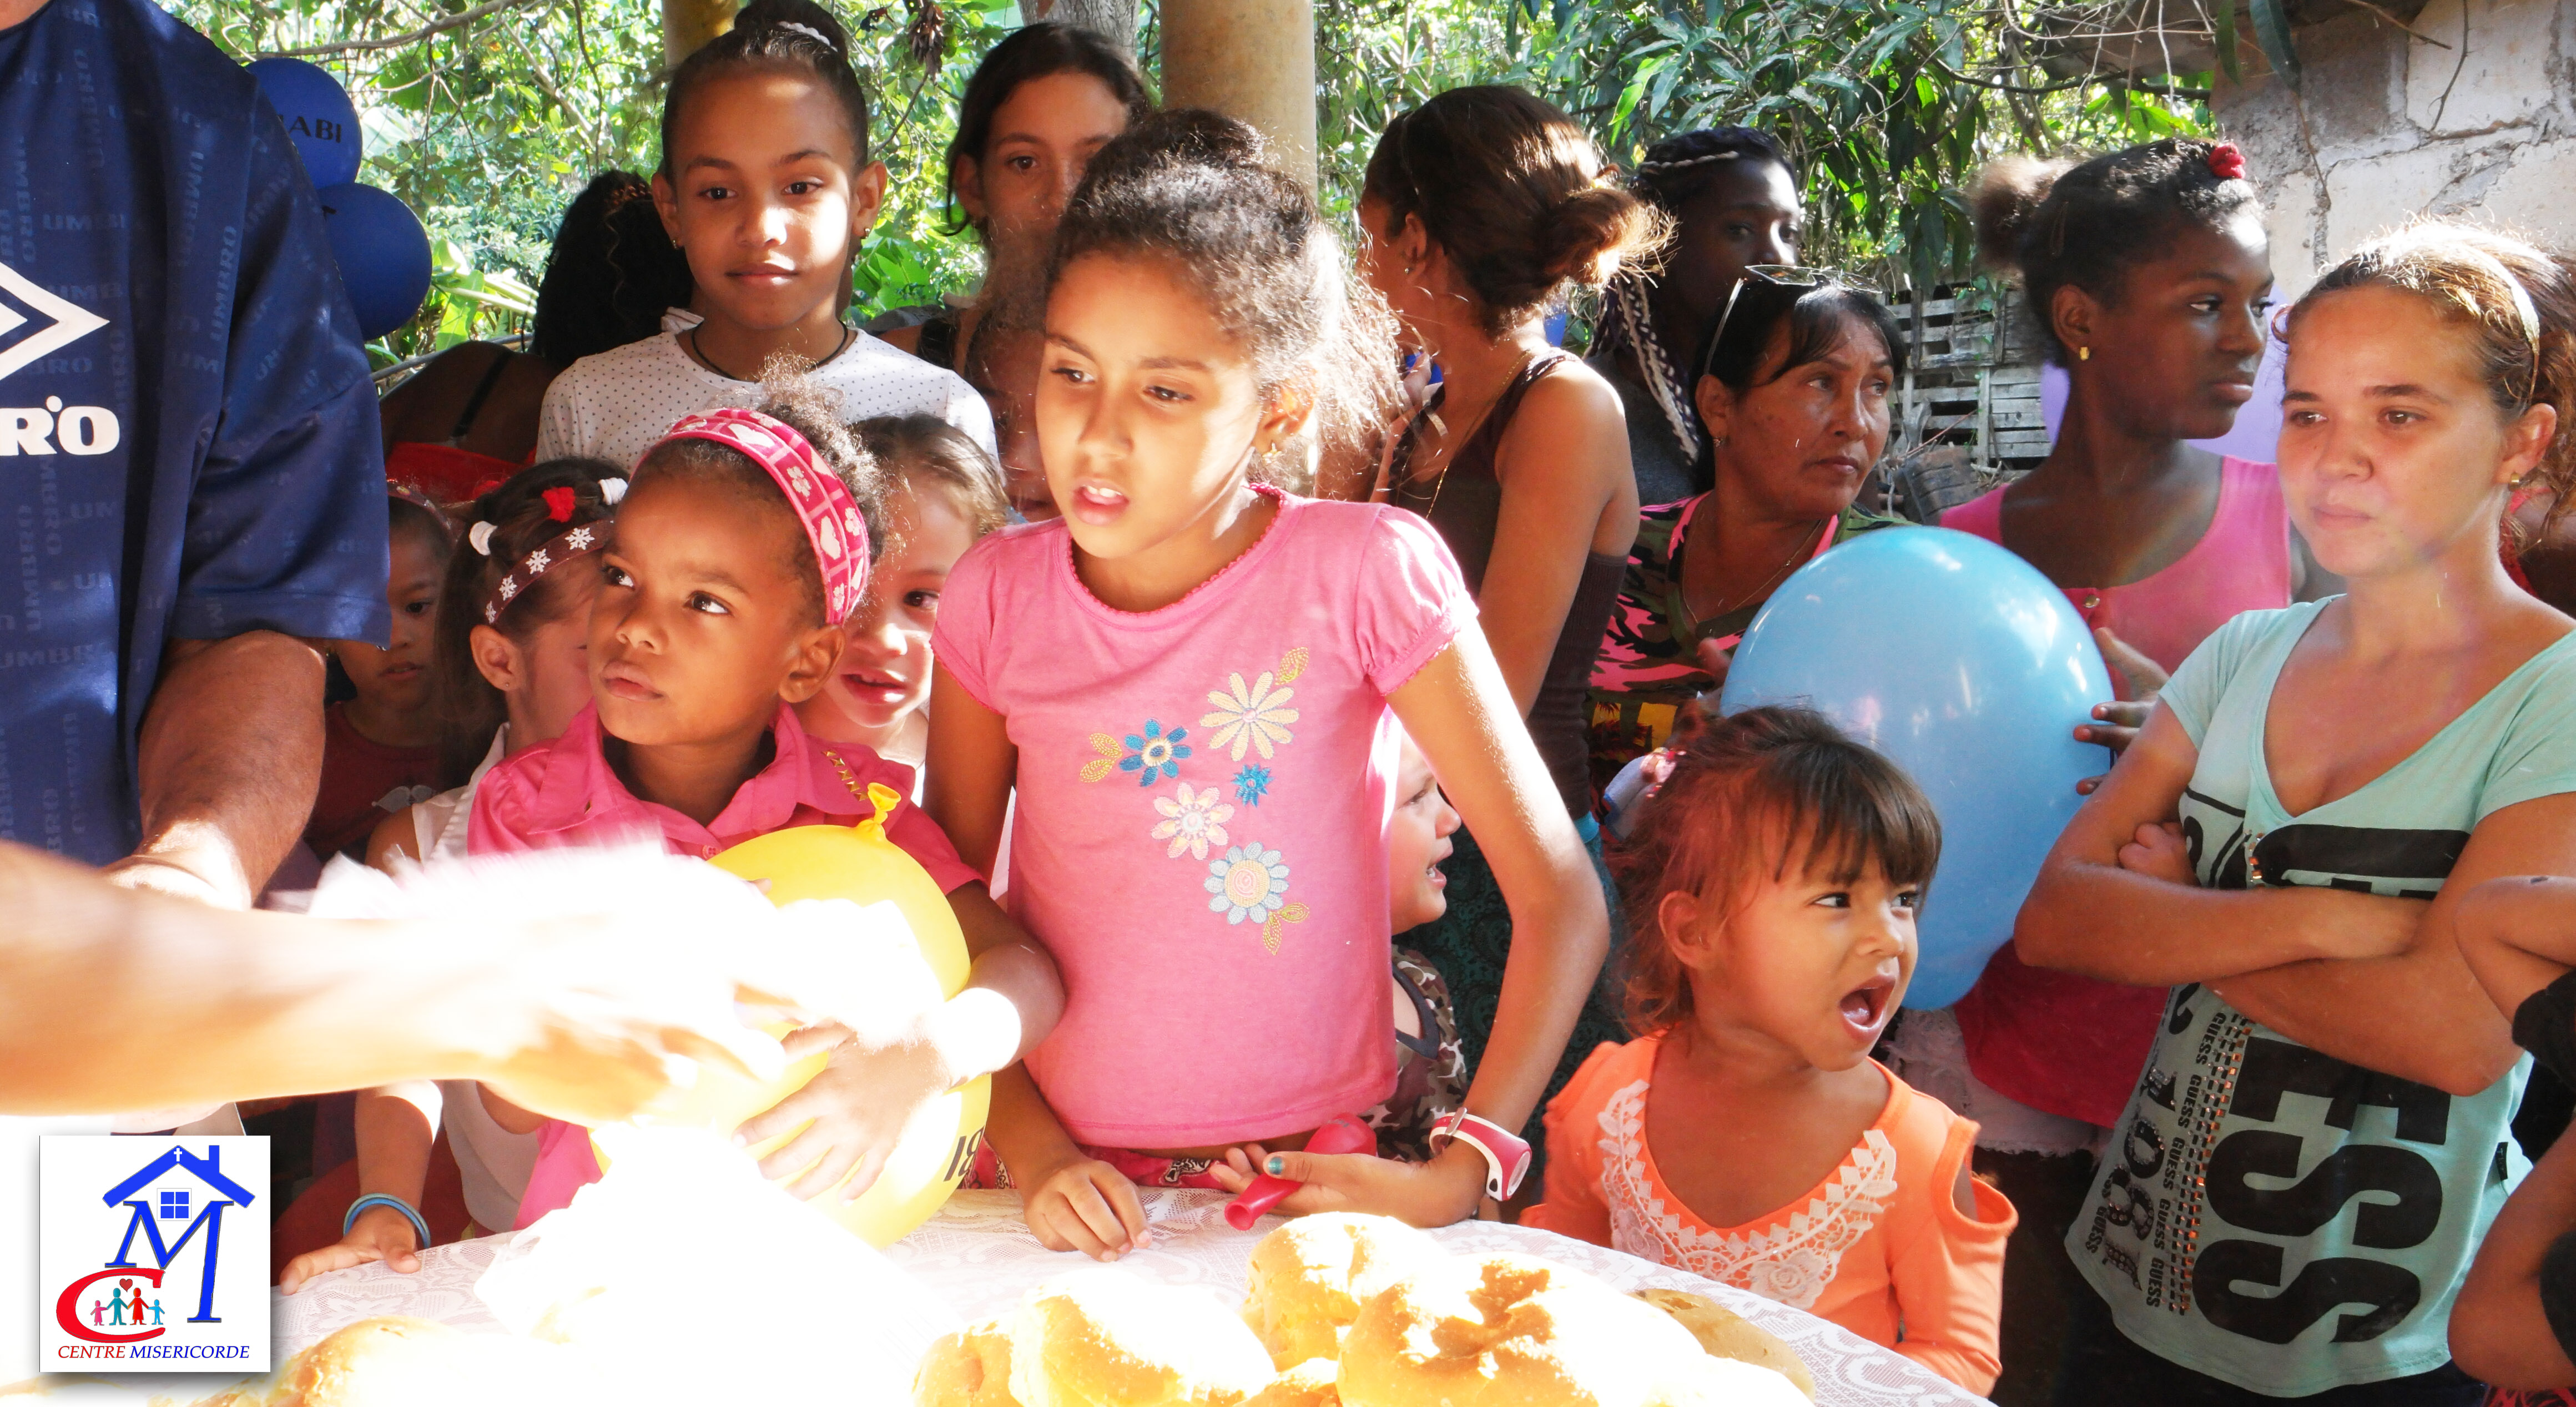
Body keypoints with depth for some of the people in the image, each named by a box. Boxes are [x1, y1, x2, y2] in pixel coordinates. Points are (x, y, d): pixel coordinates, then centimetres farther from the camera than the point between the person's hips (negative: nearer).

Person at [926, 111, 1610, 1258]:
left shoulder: (1367, 573, -8)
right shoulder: (1000, 595, 1)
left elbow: (1562, 902, -7)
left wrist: (1461, 1171, -14)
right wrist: (1031, 1148, -7)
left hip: (1318, 1181, -2)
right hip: (1079, 1202, 2)